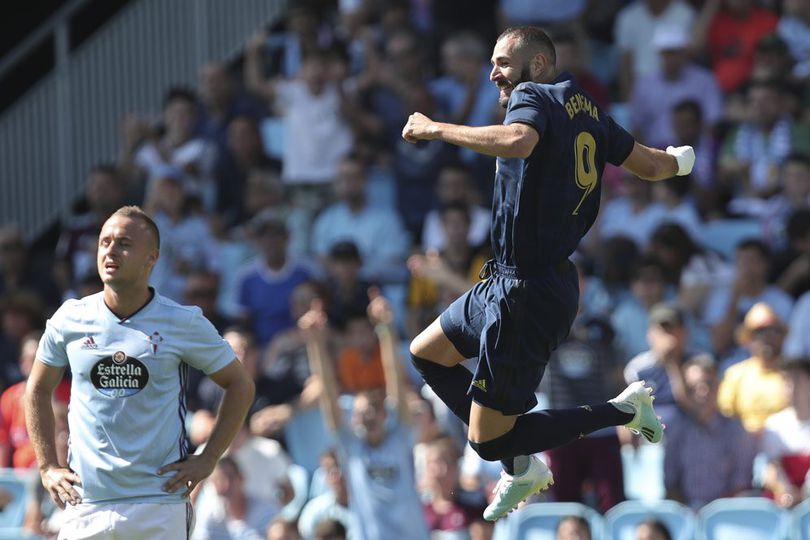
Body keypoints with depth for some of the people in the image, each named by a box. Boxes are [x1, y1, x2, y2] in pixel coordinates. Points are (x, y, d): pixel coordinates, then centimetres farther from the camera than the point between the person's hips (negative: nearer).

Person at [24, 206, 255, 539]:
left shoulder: (184, 323, -1)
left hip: (160, 503, -2)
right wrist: (47, 467, 12)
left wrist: (207, 460, 3)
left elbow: (240, 385, 10)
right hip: (85, 507, 2)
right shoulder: (70, 319, 4)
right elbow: (38, 389, 20)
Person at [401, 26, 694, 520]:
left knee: (489, 441, -3)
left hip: (528, 296, -9)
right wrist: (677, 160, 41)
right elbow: (653, 165, 17)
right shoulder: (587, 111, 9)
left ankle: (622, 411, 0)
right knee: (426, 353, 24)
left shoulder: (533, 96, -14)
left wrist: (436, 129, -28)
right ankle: (522, 467, 24)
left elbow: (519, 141, -37)